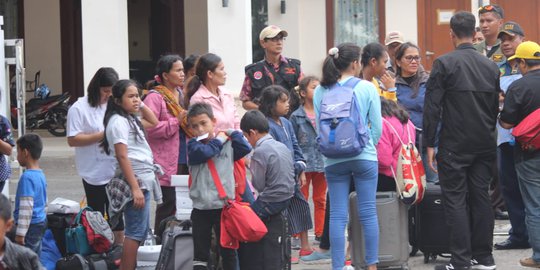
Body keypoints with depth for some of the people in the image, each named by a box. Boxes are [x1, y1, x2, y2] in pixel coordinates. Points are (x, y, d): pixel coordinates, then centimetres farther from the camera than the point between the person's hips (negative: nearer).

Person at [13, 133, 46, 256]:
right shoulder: (40, 174, 9)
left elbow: (26, 208, -21)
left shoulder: (27, 177, -19)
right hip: (41, 222, 9)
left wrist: (20, 234, -19)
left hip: (31, 225, -9)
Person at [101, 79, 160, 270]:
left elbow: (153, 122, 34)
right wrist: (135, 188, -22)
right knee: (136, 233, -10)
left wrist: (141, 105, 18)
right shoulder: (118, 121, -12)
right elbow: (122, 156, -18)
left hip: (143, 179, 10)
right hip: (134, 180, -10)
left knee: (141, 231, 12)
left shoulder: (130, 119, 16)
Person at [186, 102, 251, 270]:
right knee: (200, 253, 7)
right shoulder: (193, 145, 1)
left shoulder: (228, 144, 4)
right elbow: (204, 152, -20)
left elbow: (246, 148, -12)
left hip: (224, 206, 0)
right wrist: (219, 140, -6)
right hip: (201, 207, 0)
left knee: (228, 251, 9)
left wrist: (231, 133, -3)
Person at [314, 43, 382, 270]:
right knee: (368, 213, 6)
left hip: (333, 160, 2)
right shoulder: (367, 88, -4)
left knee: (337, 215, 3)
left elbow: (319, 126, 5)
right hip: (364, 158, -2)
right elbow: (377, 127, -1)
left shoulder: (321, 91, 2)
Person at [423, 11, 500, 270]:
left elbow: (432, 106, -11)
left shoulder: (444, 63, -9)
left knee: (455, 199, -2)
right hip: (485, 145, 5)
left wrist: (429, 144, -6)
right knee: (481, 196, 10)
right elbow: (495, 106, 14)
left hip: (454, 145, -5)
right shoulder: (490, 66, 7)